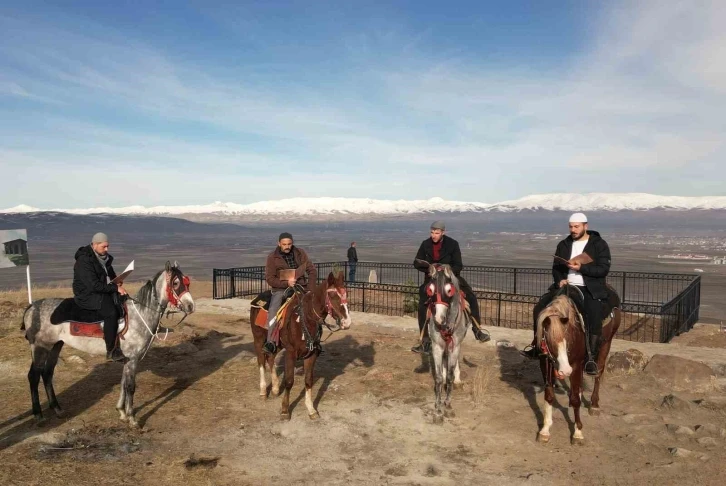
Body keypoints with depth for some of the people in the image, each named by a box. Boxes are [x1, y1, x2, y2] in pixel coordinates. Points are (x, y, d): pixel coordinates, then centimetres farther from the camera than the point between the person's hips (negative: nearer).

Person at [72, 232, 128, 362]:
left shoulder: (104, 258, 10)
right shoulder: (84, 261, -17)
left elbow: (111, 276, 24)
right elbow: (94, 285, -24)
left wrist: (117, 282, 1)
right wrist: (115, 288, -23)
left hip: (104, 292, 9)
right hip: (88, 296, -9)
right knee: (111, 312, -29)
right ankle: (111, 351, -23)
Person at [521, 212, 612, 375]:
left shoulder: (599, 244, 0)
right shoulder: (564, 245, 12)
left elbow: (604, 269, -8)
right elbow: (556, 267, 14)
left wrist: (581, 268, -19)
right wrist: (559, 280, -7)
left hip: (590, 289, -4)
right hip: (566, 286, 4)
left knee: (595, 319, -25)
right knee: (540, 308, -10)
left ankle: (591, 358, -11)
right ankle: (537, 344, 4)